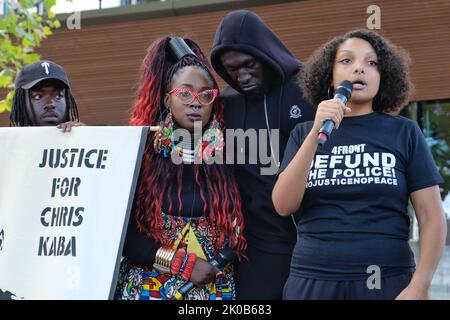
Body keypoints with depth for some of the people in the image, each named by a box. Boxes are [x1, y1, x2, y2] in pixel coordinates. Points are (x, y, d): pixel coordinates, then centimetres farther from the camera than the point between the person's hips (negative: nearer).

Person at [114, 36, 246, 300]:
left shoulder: (225, 153, 1)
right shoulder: (140, 152, -5)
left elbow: (236, 229, 10)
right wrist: (182, 263, -14)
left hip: (215, 289, 2)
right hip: (150, 287, -2)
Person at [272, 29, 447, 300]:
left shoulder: (404, 132, 2)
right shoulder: (304, 133, 6)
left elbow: (432, 217, 0)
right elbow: (284, 205, -6)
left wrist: (418, 287, -12)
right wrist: (317, 133, -14)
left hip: (388, 283, -1)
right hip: (313, 282, 1)